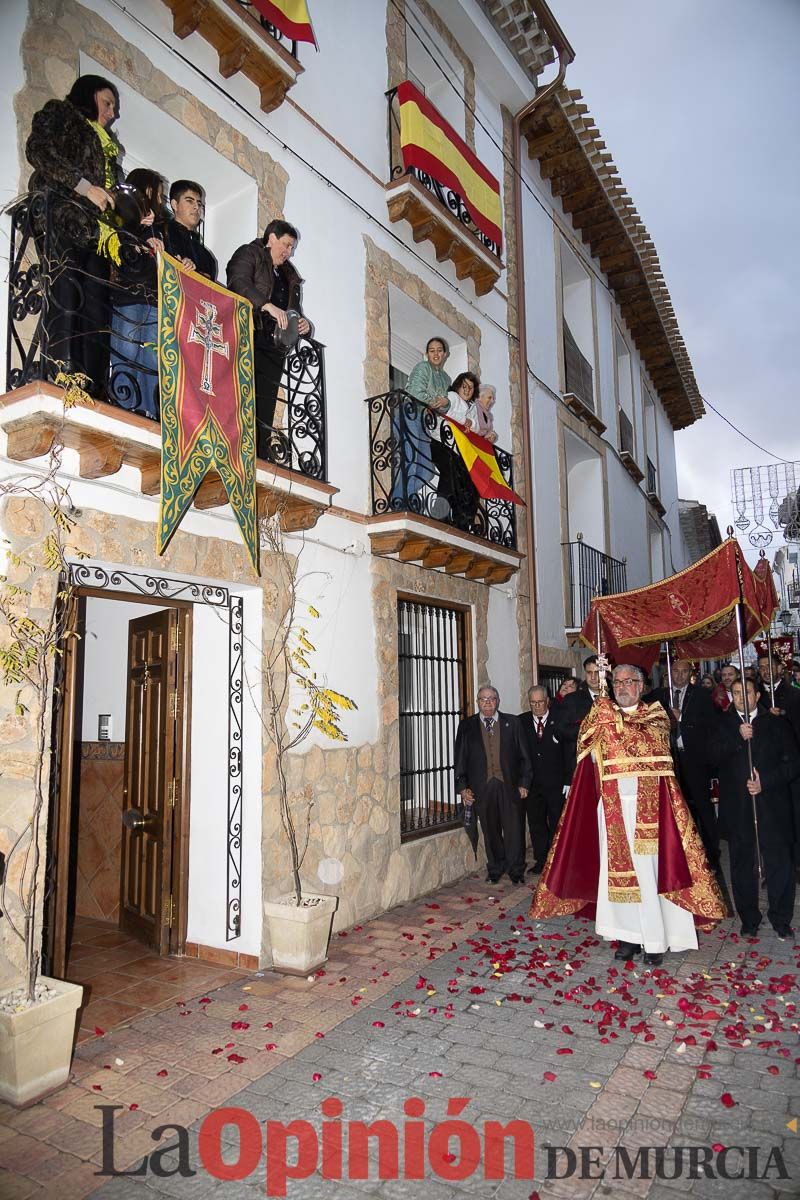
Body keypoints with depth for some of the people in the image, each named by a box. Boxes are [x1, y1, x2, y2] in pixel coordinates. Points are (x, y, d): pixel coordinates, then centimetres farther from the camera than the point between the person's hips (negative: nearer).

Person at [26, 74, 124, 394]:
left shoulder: (105, 142, 35)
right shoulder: (58, 113, 15)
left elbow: (112, 189, 31)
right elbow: (37, 151, -3)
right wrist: (85, 187, -11)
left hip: (96, 231, 7)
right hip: (63, 220, -7)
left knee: (97, 307, -6)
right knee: (65, 303, -19)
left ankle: (93, 394, -12)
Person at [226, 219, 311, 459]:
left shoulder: (289, 276, 31)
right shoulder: (248, 254, 12)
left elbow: (295, 313, 30)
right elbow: (239, 282, -9)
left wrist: (303, 325, 5)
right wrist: (268, 305, -23)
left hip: (274, 349, 6)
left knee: (264, 411, -3)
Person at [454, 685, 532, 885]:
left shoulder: (511, 723, 7)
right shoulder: (466, 726, 7)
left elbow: (523, 755, 7)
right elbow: (461, 758, 6)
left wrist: (524, 782, 1)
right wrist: (462, 786, -1)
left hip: (509, 784, 0)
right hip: (482, 786, 0)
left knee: (514, 829, 2)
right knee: (490, 831, 8)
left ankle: (516, 871, 17)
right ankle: (495, 869, 23)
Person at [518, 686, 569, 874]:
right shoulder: (521, 722, 2)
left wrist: (568, 781, -9)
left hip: (556, 783, -2)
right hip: (532, 783, 2)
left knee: (557, 823, 7)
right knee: (536, 823, 9)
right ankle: (541, 860, 21)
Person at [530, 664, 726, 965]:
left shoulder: (655, 715, 4)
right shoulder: (603, 714, 12)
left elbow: (644, 741, -16)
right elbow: (585, 742, -2)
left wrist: (612, 718, -15)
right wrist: (599, 713, -15)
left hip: (646, 806, -3)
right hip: (610, 805, 3)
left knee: (646, 869, 0)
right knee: (616, 869, 5)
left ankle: (655, 938, 12)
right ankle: (628, 934, 16)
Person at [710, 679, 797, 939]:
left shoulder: (776, 724, 4)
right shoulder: (724, 724, 7)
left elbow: (792, 762, -1)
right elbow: (713, 755, -7)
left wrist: (765, 782, -13)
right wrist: (738, 738, -21)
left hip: (771, 805, -1)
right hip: (737, 808, 1)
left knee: (779, 864, 2)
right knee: (742, 866, 9)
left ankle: (781, 921, 20)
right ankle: (749, 920, 23)